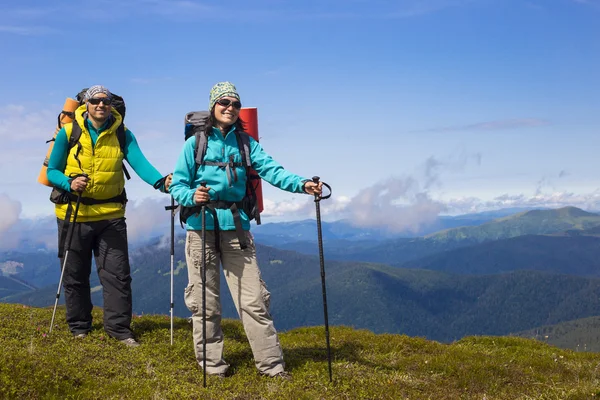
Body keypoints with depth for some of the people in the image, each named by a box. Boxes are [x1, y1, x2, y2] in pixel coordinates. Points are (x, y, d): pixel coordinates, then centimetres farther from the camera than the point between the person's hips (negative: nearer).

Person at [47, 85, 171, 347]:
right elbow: (52, 171, -2)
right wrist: (70, 182, -24)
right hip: (74, 214, 0)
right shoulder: (68, 132, -6)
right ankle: (79, 326, 26)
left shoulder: (122, 134, -3)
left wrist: (160, 181, -38)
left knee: (117, 273, 0)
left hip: (110, 214, 1)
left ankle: (119, 327, 11)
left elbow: (139, 163, -19)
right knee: (75, 275, 10)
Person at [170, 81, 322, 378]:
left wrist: (302, 184, -22)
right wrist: (191, 196, -20)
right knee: (205, 301, 4)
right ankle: (212, 364, 18)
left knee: (253, 298, -1)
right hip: (202, 226, -1)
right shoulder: (195, 143, 4)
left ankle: (271, 364, 4)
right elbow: (178, 184, 2)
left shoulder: (245, 143, 9)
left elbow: (271, 169, -5)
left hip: (235, 225, 1)